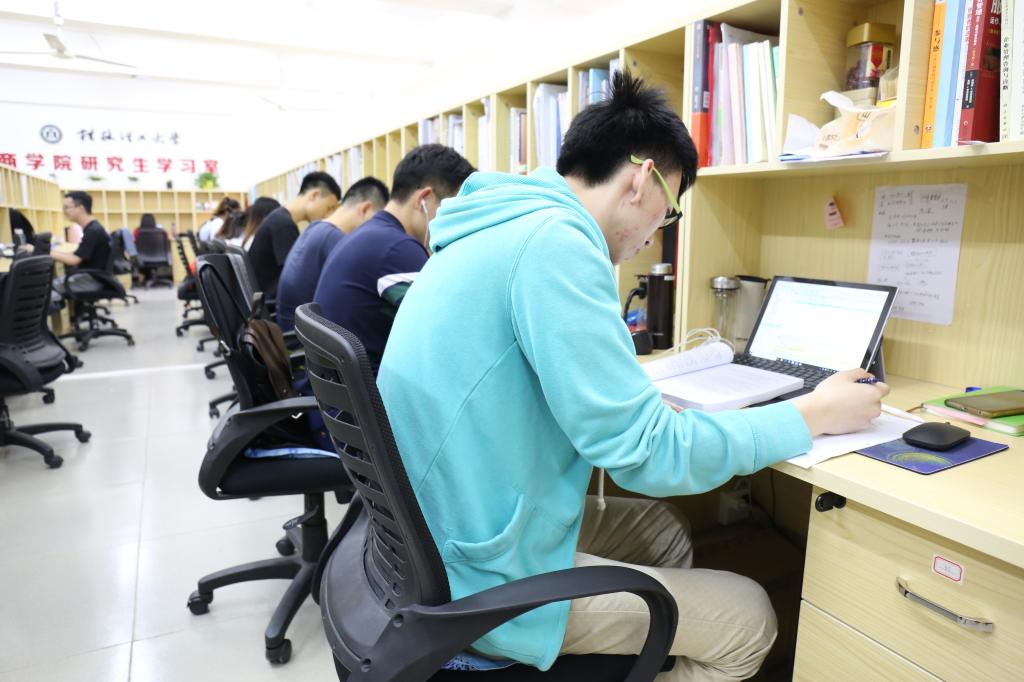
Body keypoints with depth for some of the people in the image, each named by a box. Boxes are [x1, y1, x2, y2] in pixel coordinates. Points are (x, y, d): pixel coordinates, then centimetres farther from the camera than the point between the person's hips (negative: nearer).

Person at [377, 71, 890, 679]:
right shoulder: (554, 239, -23)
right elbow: (648, 454, -22)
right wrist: (815, 415, -9)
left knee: (663, 525, 22)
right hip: (489, 584, -9)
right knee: (750, 619, 4)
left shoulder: (501, 229, 6)